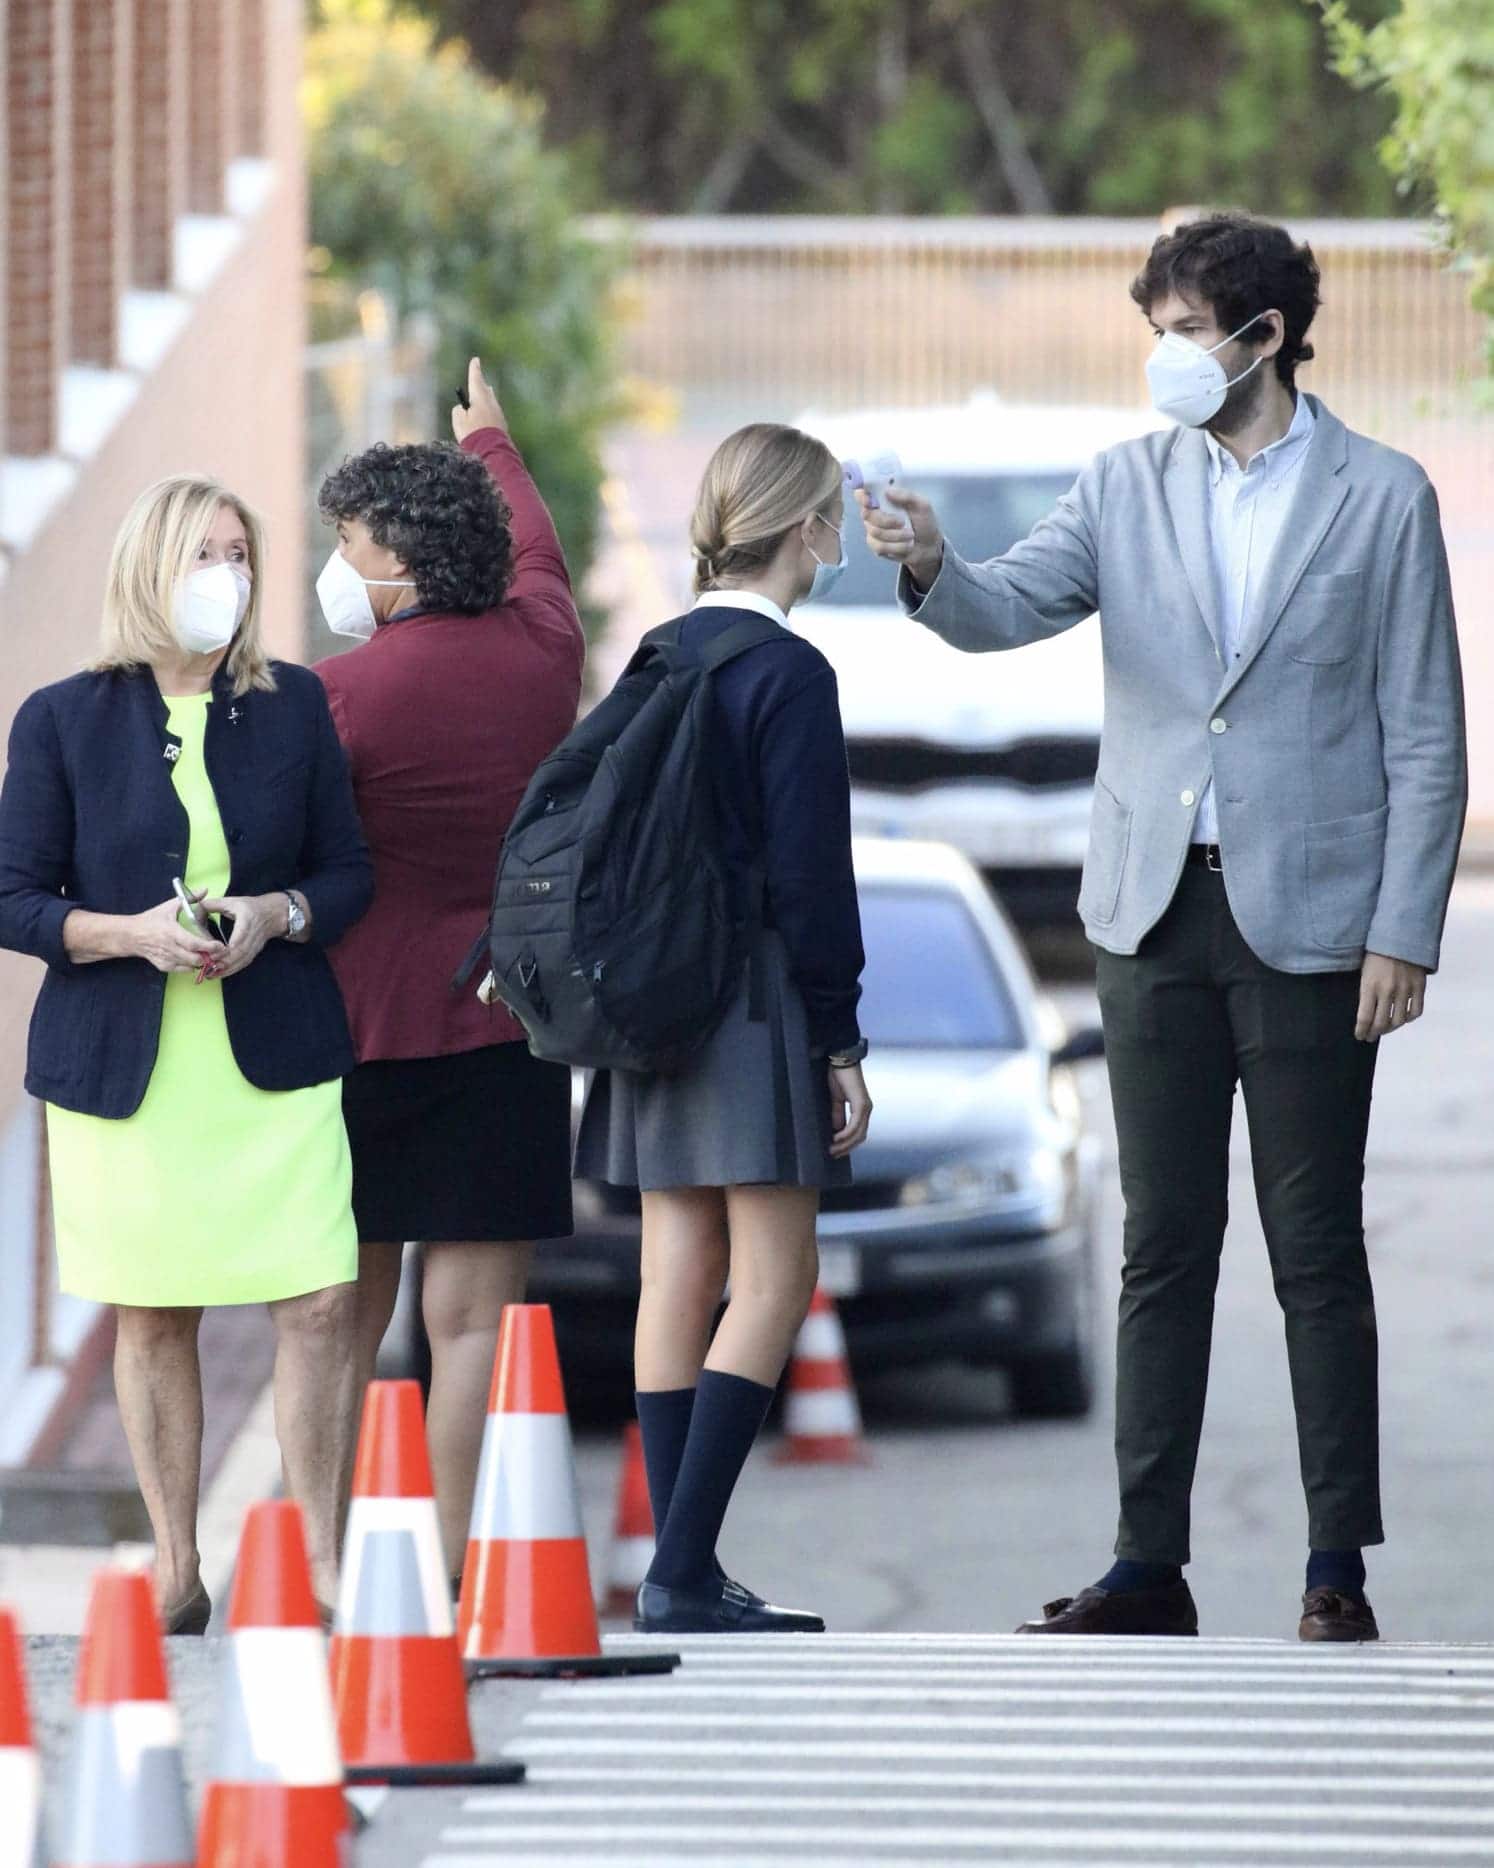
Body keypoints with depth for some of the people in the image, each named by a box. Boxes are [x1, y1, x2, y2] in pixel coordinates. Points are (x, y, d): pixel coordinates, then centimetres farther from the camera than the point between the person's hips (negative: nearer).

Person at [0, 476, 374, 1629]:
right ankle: (177, 1567, 16)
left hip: (276, 1058, 1)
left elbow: (350, 873, 10)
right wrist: (131, 933, -17)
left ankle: (323, 1558, 3)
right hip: (123, 1063, -1)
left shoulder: (294, 706, 6)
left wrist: (279, 915, -11)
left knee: (322, 1302, -7)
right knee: (153, 1317, 5)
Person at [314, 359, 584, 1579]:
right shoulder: (543, 645, 3)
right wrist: (490, 447, 45)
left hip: (365, 1022, -2)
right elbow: (538, 550, 26)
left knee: (342, 1317, 9)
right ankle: (451, 1562, -5)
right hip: (509, 1017, 2)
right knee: (470, 1317, 0)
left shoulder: (343, 691, -12)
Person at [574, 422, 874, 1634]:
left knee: (679, 1278, 7)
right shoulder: (788, 674, -11)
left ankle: (683, 1574, 7)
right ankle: (684, 1572, -12)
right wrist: (843, 1043, -8)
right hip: (753, 1002, -8)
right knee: (775, 1279, -5)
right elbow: (810, 874, -13)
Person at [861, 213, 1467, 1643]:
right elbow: (1010, 609, -5)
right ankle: (1147, 1565, 7)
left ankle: (1337, 1567, 6)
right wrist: (932, 571, -28)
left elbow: (1425, 736, -2)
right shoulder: (1132, 484, 8)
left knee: (1317, 1251, 1)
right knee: (1162, 1249, 5)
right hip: (1157, 917, 3)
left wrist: (1404, 935, -8)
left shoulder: (1382, 499, -1)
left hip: (1308, 921, -3)